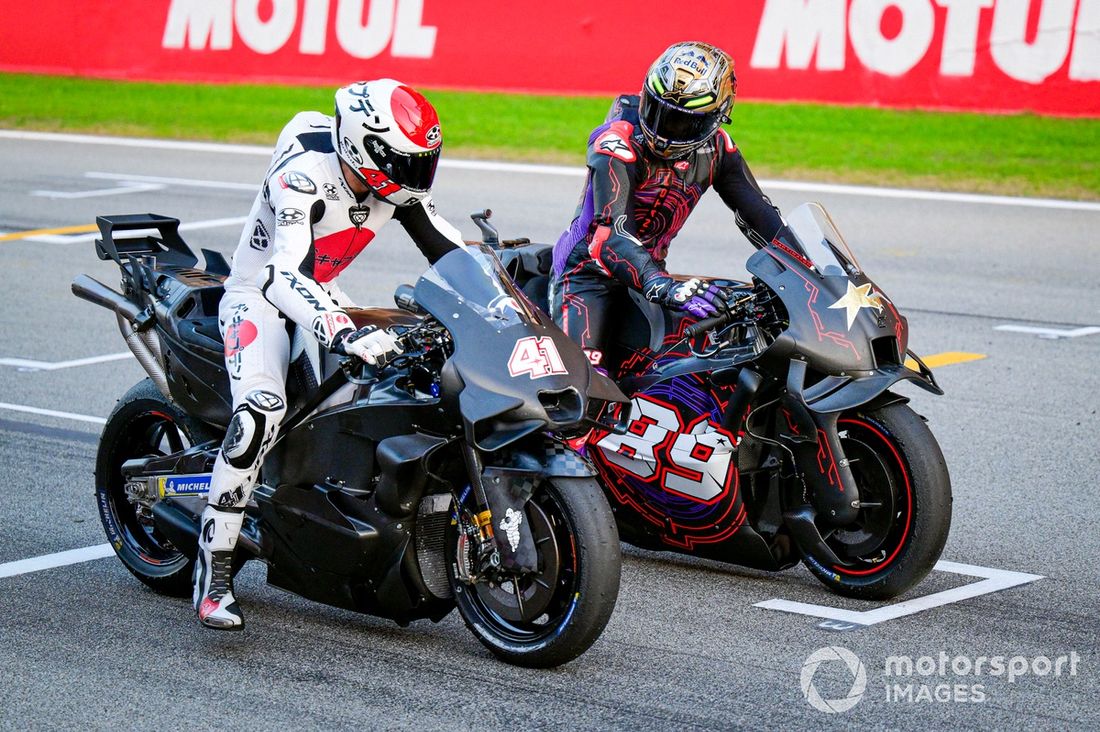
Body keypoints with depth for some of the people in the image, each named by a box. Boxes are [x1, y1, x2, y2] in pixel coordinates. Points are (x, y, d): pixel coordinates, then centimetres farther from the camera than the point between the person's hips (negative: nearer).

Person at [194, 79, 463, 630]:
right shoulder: (304, 173, -31)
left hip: (323, 295, 8)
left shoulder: (395, 184, -8)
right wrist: (341, 334, -59)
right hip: (260, 293, -8)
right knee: (262, 409, -32)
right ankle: (213, 573, -28)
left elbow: (450, 250, 1)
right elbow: (284, 276, -43)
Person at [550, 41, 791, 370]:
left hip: (651, 268, 7)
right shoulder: (617, 144, -23)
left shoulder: (715, 146, -3)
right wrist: (664, 287, -48)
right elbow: (613, 232, -33)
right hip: (590, 270, -7)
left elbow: (757, 211, 4)